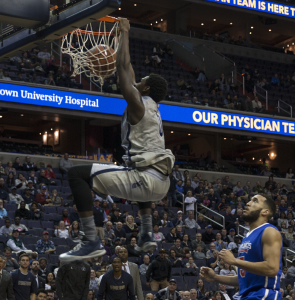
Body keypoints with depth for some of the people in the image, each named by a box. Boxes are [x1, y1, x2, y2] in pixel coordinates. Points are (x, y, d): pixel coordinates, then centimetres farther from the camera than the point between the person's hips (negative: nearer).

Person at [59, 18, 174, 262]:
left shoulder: (137, 104, -2)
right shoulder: (152, 107, 22)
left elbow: (123, 67, -3)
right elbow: (129, 72, 32)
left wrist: (125, 33, 9)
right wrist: (123, 35, 38)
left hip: (145, 181, -9)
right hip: (161, 183, 9)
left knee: (77, 174, -11)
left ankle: (92, 242, -18)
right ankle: (147, 235, 36)